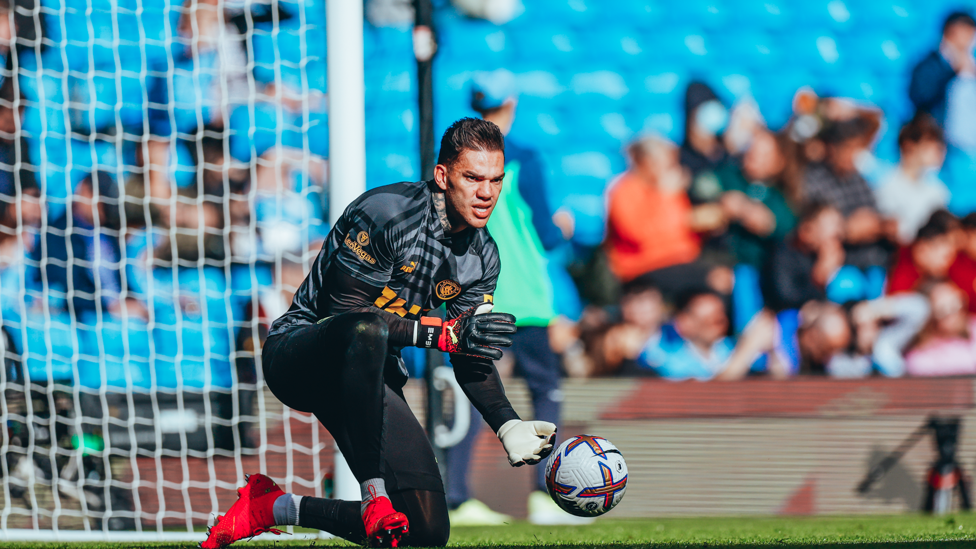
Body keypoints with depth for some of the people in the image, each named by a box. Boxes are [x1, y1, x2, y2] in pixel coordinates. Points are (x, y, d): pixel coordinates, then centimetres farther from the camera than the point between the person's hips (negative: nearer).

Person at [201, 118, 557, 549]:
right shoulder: (387, 213, -21)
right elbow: (346, 310, -23)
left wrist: (508, 426, -12)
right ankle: (374, 495, -39)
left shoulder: (482, 256, 2)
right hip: (297, 355, -7)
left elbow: (472, 357, 5)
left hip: (368, 376, 7)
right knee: (366, 331, -44)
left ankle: (273, 508, 16)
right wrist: (446, 334, -26)